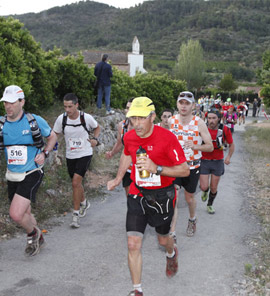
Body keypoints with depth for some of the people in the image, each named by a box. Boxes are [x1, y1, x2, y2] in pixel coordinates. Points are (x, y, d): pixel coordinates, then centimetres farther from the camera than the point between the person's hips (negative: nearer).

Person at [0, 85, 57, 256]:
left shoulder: (35, 121, -8)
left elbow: (52, 137, 8)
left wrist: (44, 153, -8)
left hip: (31, 174, -4)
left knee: (16, 214, -18)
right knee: (25, 213, 18)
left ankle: (33, 234, 14)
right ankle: (39, 239, 46)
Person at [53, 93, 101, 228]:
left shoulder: (86, 118, -12)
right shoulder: (61, 118, -8)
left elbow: (97, 127, 9)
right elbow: (55, 134, 5)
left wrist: (95, 138, -9)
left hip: (85, 154, -3)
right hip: (70, 155, 4)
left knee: (76, 183, -16)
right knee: (77, 183, 17)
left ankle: (76, 214, -4)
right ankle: (84, 203, 45)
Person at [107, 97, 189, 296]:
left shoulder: (167, 138, -21)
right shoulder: (129, 137, -5)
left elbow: (185, 170, -18)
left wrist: (157, 169, -29)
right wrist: (118, 178, 18)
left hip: (162, 195, -3)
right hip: (137, 195, 3)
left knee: (163, 239, 18)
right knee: (133, 244, -5)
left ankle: (172, 253, 57)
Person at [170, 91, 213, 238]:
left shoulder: (199, 123, -10)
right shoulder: (170, 121, -5)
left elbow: (210, 147, -7)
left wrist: (195, 146, -23)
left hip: (192, 166, 0)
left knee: (189, 197, 16)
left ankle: (192, 219, 47)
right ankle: (171, 233, -1)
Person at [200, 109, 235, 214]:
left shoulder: (225, 130, -10)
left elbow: (231, 144, 6)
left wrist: (229, 156, -8)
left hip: (218, 162, 1)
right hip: (204, 162, -1)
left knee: (213, 188, 10)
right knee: (204, 187, -5)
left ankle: (210, 205, 38)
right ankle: (205, 192, 34)